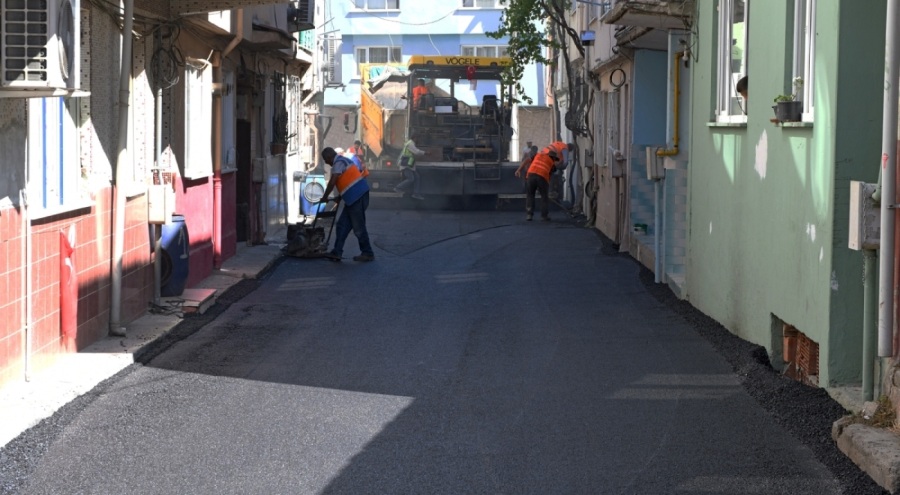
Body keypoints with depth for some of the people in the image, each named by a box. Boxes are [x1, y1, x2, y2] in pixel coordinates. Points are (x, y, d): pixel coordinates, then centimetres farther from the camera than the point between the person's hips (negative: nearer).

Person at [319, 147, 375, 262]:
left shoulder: (339, 163, -10)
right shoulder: (345, 161, 21)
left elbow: (332, 182, -18)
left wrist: (325, 197, -5)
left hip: (357, 197, -10)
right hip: (354, 198, 10)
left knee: (358, 227, -2)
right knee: (342, 225, 8)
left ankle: (367, 253, 6)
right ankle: (336, 252, 6)